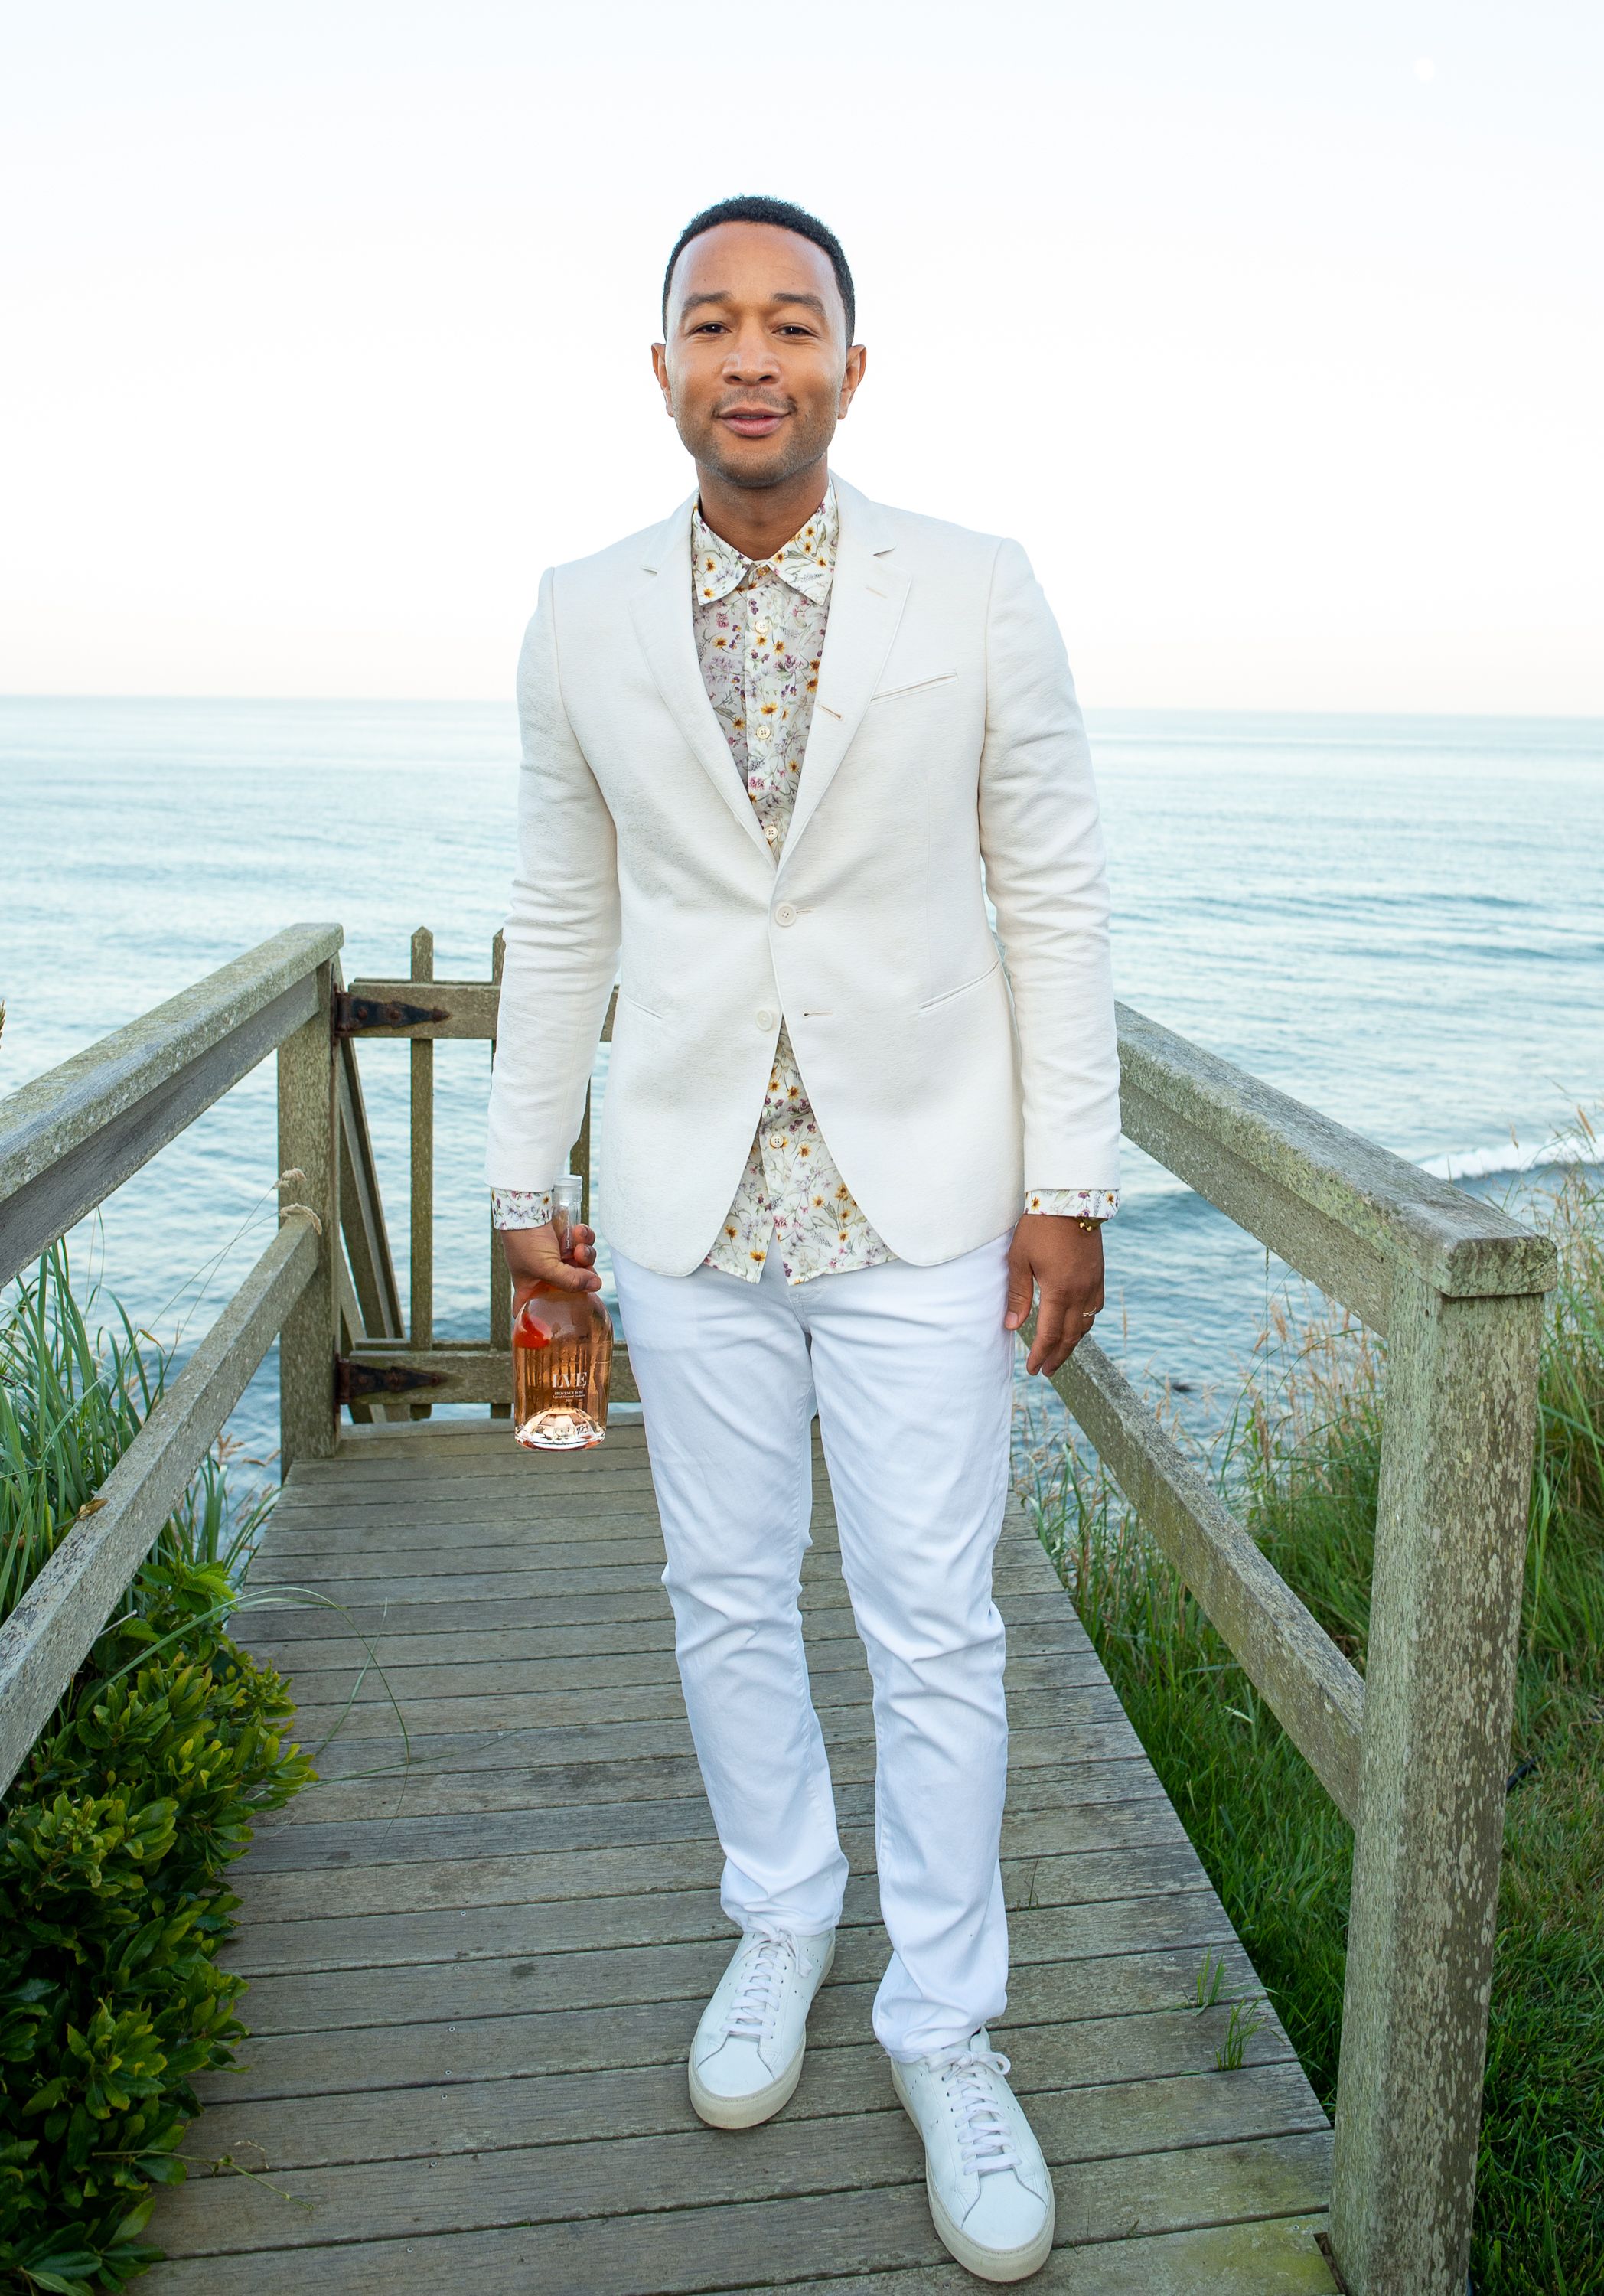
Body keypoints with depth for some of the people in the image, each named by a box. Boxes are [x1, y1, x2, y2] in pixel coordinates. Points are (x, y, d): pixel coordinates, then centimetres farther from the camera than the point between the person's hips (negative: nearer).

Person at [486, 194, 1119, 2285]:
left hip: (918, 1193, -2)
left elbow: (1054, 898, -1)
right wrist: (525, 1173, 8)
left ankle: (947, 2027, 23)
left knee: (933, 1624, 3)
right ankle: (780, 1923, 38)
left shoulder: (980, 596, -3)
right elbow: (562, 915, 8)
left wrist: (1071, 1184, -4)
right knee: (729, 1601, 14)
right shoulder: (584, 620, 2)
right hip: (691, 1193, 2)